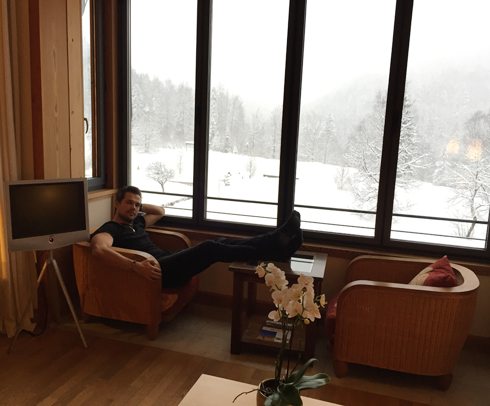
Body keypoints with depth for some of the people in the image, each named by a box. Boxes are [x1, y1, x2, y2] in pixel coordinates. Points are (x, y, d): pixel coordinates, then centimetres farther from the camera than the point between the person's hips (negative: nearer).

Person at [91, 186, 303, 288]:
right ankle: (272, 250, -29)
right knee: (209, 248, -26)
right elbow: (99, 249, -25)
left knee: (219, 242, -10)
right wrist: (135, 265, -37)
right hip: (157, 270, -9)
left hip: (169, 260, 9)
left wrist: (139, 206, 28)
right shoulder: (109, 229, 1)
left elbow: (160, 211, 43)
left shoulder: (136, 222, 27)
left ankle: (275, 242, -21)